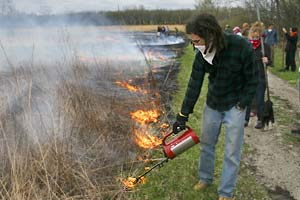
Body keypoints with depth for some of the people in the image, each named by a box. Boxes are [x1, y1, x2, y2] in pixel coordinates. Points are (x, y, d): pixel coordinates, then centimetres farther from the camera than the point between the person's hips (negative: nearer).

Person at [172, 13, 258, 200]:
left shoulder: (242, 47, -25)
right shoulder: (202, 54, -13)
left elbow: (252, 80, -14)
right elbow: (194, 84, -8)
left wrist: (241, 106, -14)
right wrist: (183, 115, -8)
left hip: (234, 107, -4)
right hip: (212, 105, 4)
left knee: (232, 153, 3)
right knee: (206, 144, 17)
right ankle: (205, 178, 40)